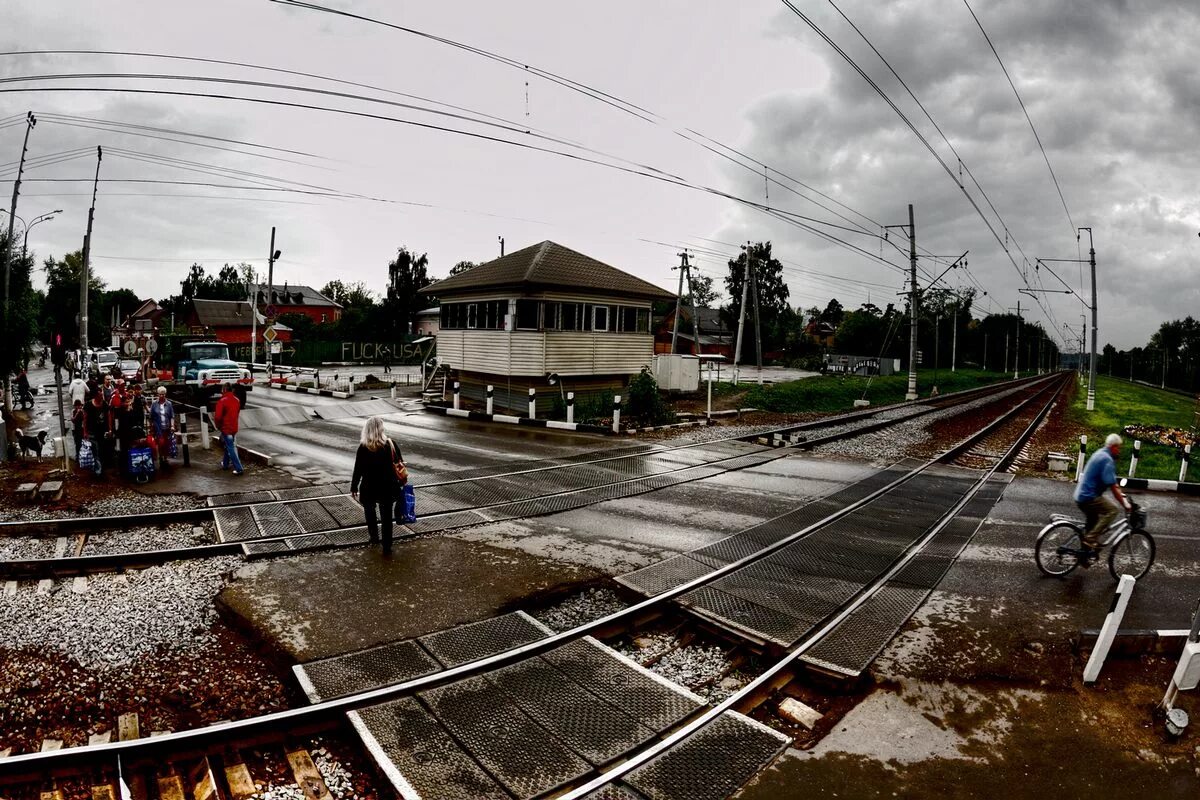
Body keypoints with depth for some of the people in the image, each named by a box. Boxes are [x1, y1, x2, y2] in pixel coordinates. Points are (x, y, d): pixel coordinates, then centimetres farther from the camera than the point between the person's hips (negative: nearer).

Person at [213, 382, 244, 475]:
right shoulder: (236, 400, 5)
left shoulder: (222, 401, -18)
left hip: (226, 428, -7)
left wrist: (218, 426, -4)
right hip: (234, 427, 7)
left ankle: (238, 468, -6)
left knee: (231, 448, -4)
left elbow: (217, 416, -21)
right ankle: (225, 464, 36)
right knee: (228, 446, 22)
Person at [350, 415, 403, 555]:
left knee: (370, 511, 26)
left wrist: (354, 487, 1)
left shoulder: (363, 448, -14)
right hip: (388, 487, 1)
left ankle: (374, 536, 34)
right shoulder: (391, 445, -8)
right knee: (386, 516, 8)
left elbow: (358, 470, -10)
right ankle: (387, 547, 8)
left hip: (369, 487, -1)